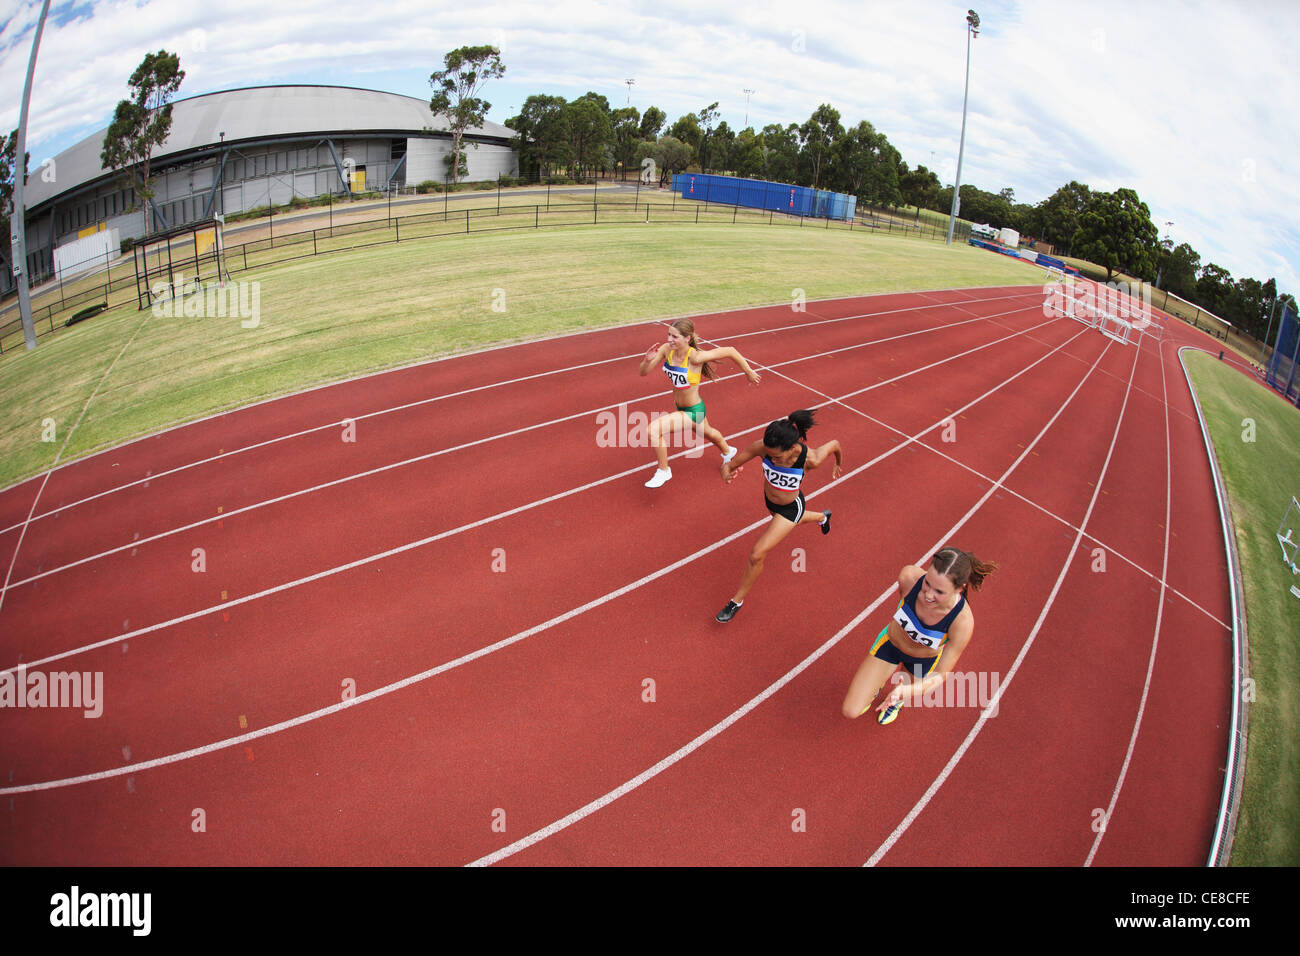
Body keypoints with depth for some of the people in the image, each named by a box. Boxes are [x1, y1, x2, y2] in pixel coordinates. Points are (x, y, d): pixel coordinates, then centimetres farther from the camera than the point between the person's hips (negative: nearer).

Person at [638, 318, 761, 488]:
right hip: (680, 407, 8)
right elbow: (643, 372, -12)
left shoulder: (694, 357, -33)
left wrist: (749, 372, -13)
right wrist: (647, 360, -34)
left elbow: (729, 351, -25)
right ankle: (727, 451, 69)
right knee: (707, 433, 36)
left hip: (693, 411, -8)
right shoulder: (666, 349, -16)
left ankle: (663, 471, 2)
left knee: (654, 429, -22)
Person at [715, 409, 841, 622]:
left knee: (756, 555, -9)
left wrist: (839, 463, 5)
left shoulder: (811, 459, -39)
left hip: (791, 508, -4)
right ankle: (822, 517, 73)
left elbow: (834, 444, -17)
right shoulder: (763, 447, -34)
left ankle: (737, 600, 15)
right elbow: (731, 464, -25)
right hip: (769, 499, 5)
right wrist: (727, 469, -50)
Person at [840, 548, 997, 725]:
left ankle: (897, 699, 65)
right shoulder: (909, 576, -36)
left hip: (924, 661, -1)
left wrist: (905, 691, -48)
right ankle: (875, 686, 37)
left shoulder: (963, 621, -40)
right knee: (851, 711, 3)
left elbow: (941, 675, -30)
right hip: (891, 643, 1)